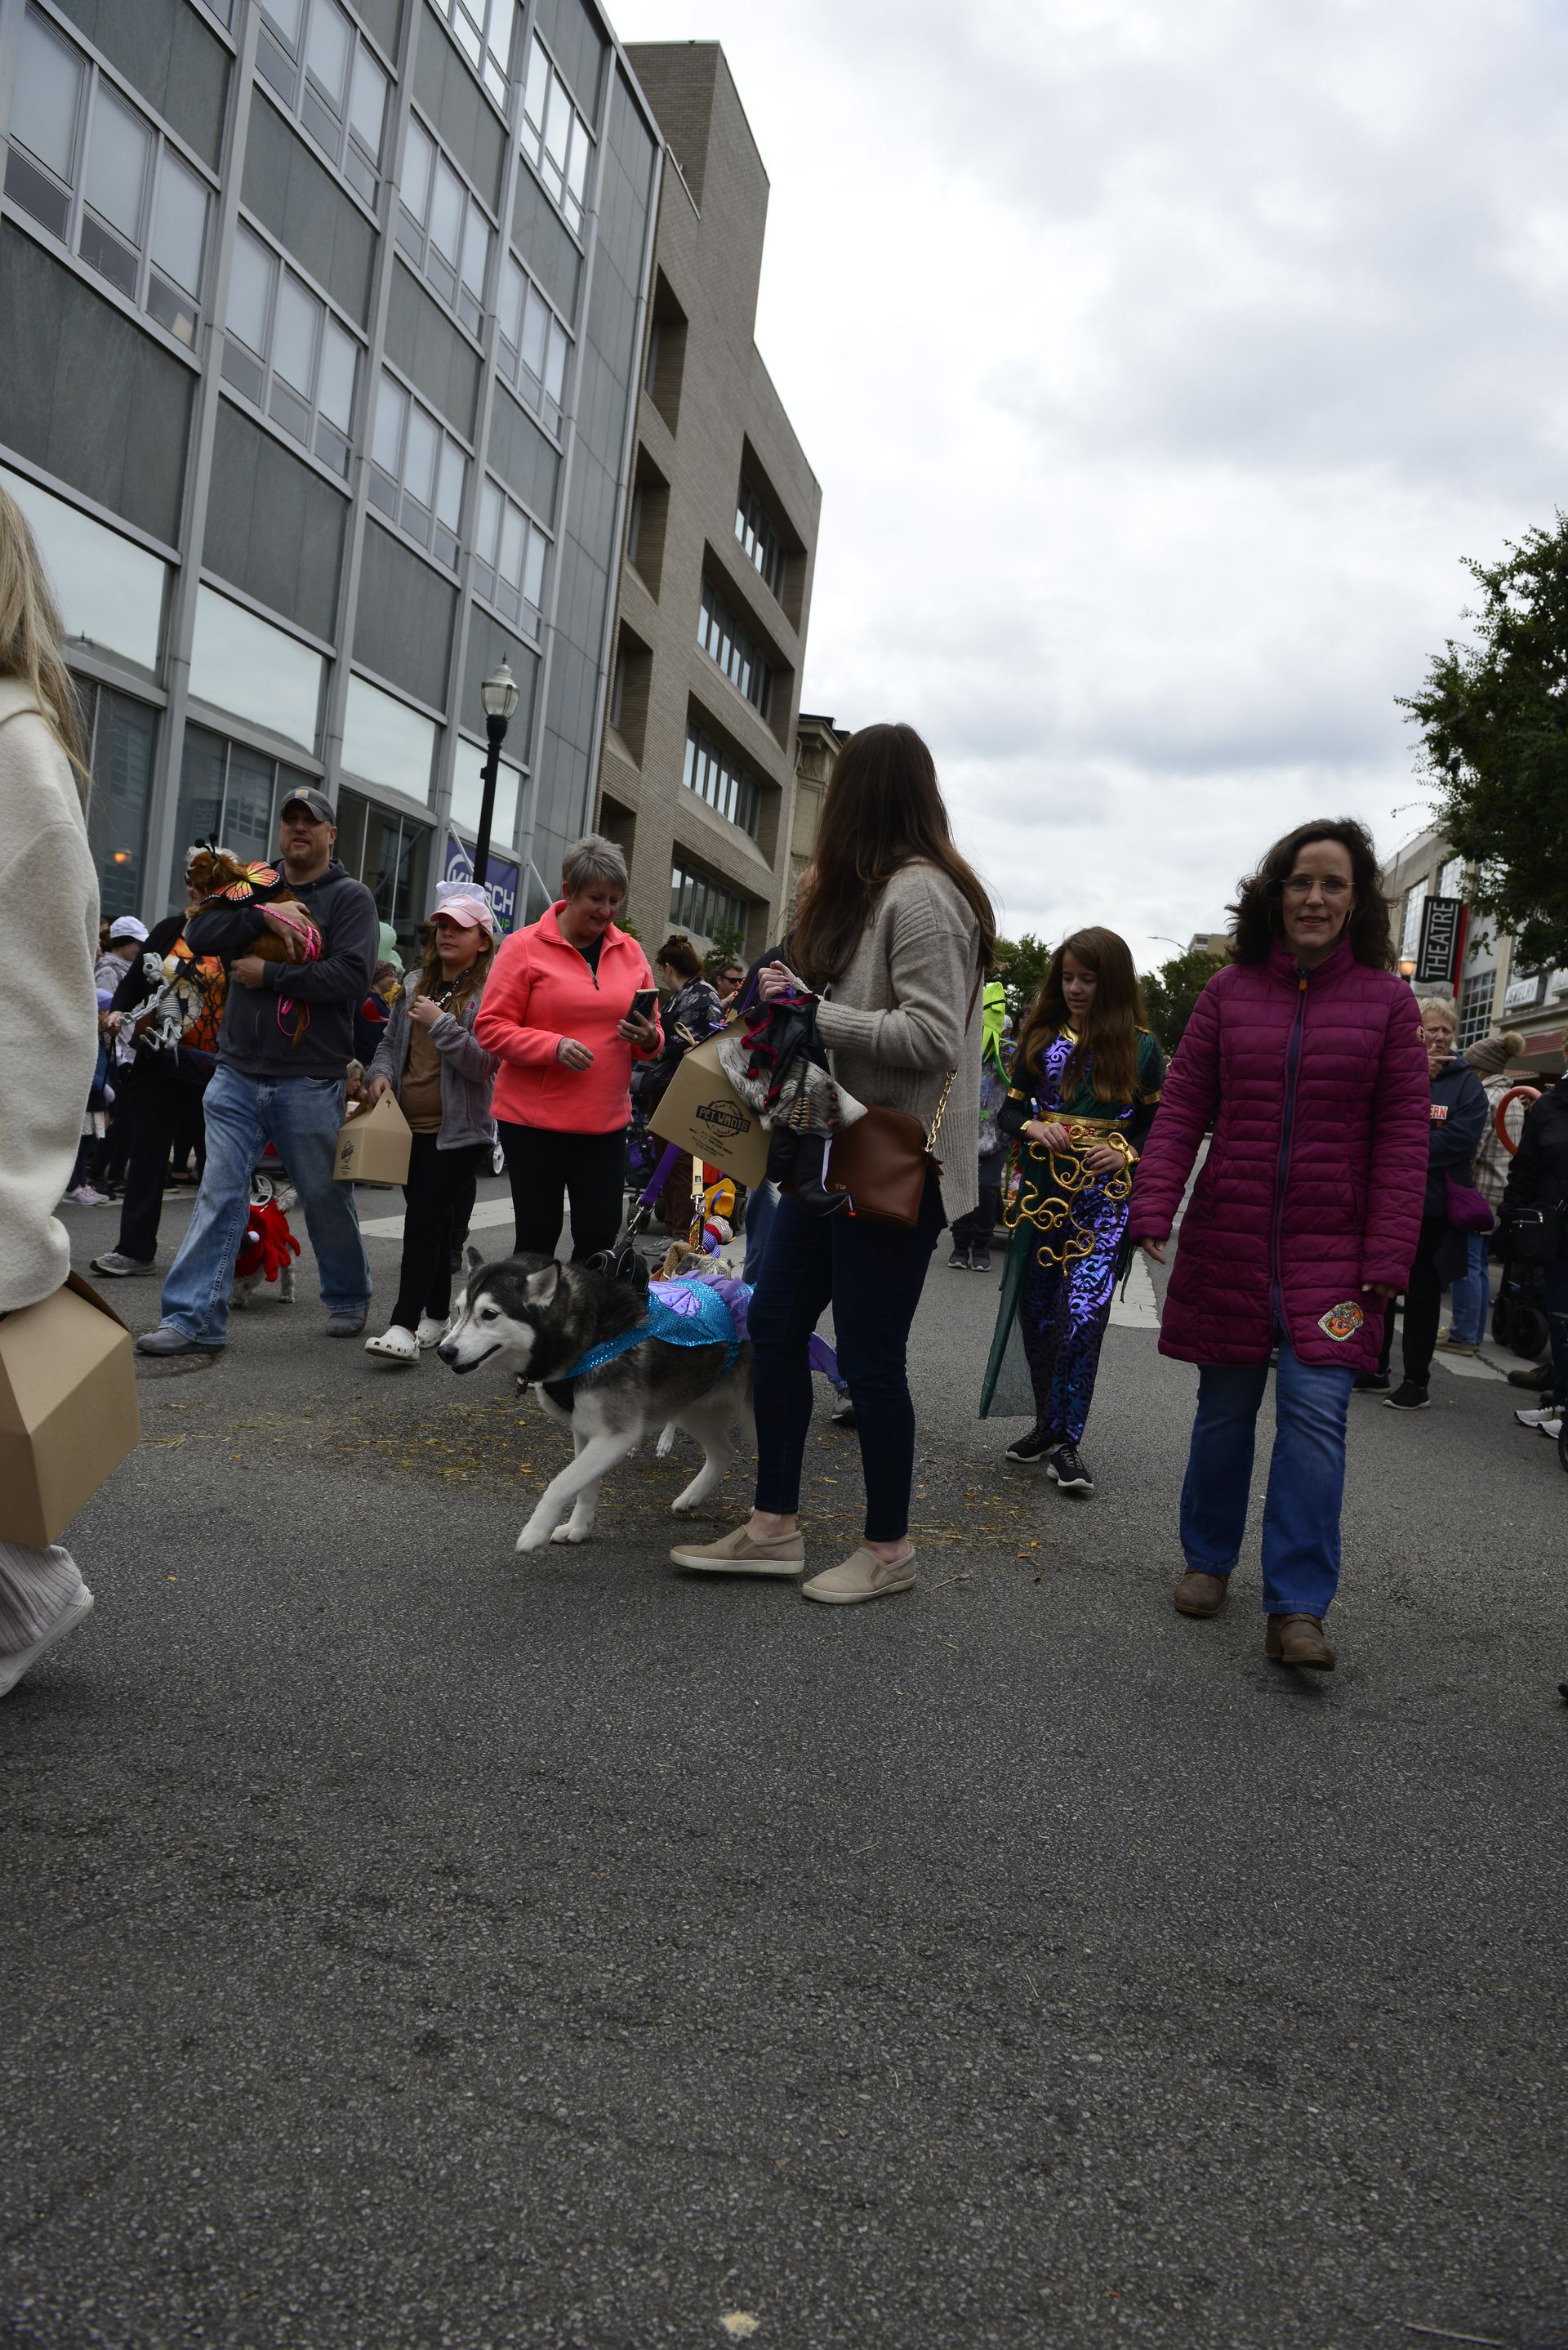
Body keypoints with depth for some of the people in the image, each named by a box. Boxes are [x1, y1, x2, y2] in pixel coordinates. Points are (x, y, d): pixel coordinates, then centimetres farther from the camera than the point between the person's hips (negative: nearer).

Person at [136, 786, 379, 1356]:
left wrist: (268, 974, -14)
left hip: (309, 1079, -3)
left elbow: (353, 975, -14)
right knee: (218, 1192, -3)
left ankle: (348, 1299, 29)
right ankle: (194, 1319, -1)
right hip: (238, 1073, 3)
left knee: (326, 1196, 8)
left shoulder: (350, 897, 1)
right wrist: (264, 915, -15)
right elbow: (199, 934, -2)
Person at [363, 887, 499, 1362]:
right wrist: (381, 1073, 2)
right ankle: (437, 1314, 26)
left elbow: (484, 1064, -16)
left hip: (458, 1131, -6)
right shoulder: (415, 985, 12)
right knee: (433, 1223, 14)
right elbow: (391, 1042, 21)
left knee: (424, 1221, -13)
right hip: (410, 1126, 6)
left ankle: (404, 1326, -16)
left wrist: (440, 1023, -20)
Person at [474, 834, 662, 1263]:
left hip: (606, 1122, 4)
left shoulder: (629, 951, 10)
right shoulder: (525, 946, -3)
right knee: (538, 1238, 3)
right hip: (534, 1119, -4)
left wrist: (648, 1040, -9)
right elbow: (491, 1027, -7)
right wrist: (553, 1047, -21)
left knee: (600, 1237, 4)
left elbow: (652, 1034, 15)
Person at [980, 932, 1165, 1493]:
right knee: (1035, 1312, 8)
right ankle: (1048, 1422, 25)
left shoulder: (1140, 1047, 2)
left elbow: (1160, 1126, 7)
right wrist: (1033, 1129, -10)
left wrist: (1128, 1156, -12)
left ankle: (1065, 1442, -7)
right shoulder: (1041, 1039, 8)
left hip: (1103, 1197, -3)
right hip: (1041, 1188, 3)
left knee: (1083, 1314, -14)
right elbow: (1010, 1111, 11)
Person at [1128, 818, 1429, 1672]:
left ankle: (1297, 1610, -4)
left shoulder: (1385, 1000, 2)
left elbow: (1402, 1135, -1)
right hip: (1229, 1243, 2)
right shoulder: (1228, 991, 6)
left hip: (1331, 1250, -2)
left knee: (1315, 1412, -10)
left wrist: (1388, 1256, -9)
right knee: (1224, 1408, 11)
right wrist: (1153, 1208, -7)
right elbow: (1181, 1109, 5)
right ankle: (1208, 1562, 29)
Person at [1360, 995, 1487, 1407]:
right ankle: (1374, 1369, 23)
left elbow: (1460, 1140, -13)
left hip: (1432, 1206, -2)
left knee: (1422, 1294, 5)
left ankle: (1417, 1381, 13)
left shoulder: (1465, 1083, 1)